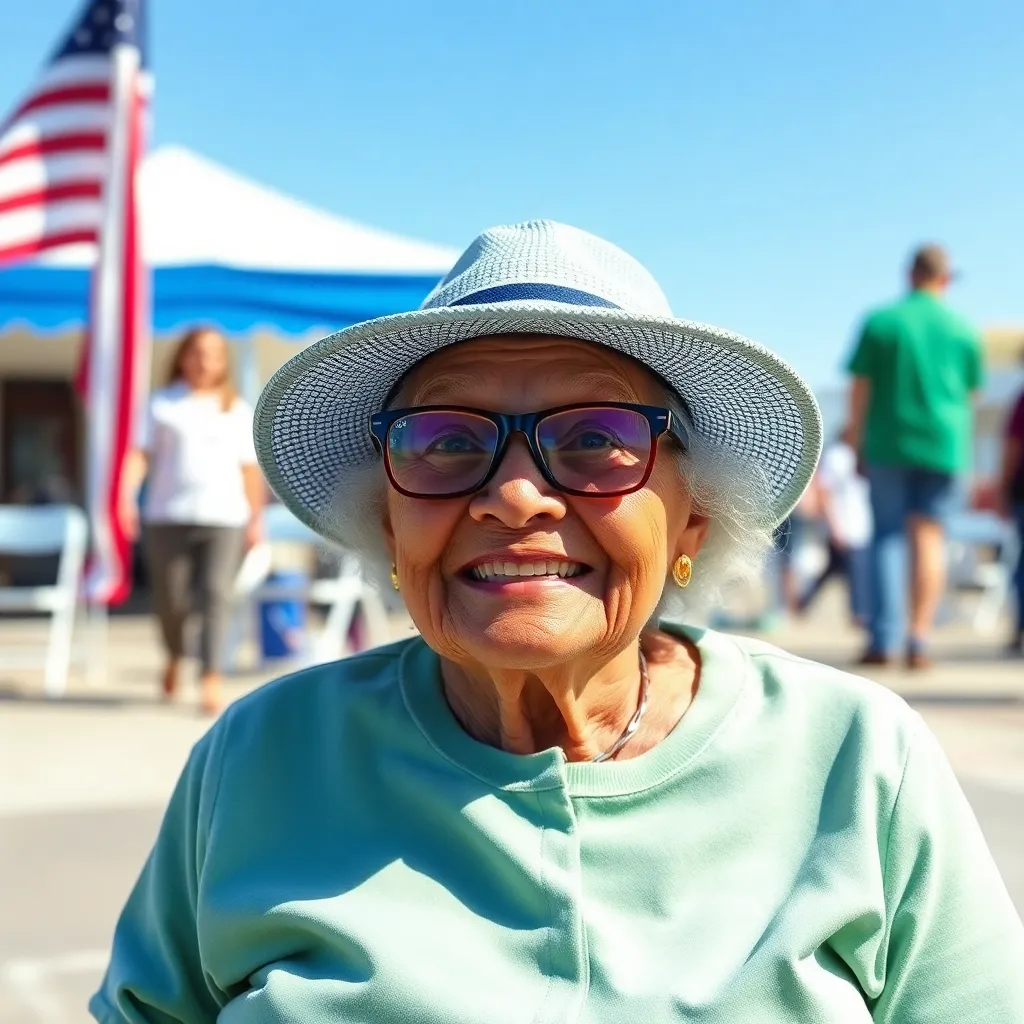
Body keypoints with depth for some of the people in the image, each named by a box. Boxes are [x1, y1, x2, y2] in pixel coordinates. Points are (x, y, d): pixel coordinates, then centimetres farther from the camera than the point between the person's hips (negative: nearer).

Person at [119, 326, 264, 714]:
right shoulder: (162, 403, 11)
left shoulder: (237, 409, 14)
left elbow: (250, 468, 13)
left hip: (224, 517, 0)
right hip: (168, 516, 0)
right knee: (170, 598, 6)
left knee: (216, 595, -13)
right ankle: (174, 656, 35)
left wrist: (257, 517, 7)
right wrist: (128, 493, -13)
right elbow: (141, 452, 2)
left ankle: (211, 679, -17)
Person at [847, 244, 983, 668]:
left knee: (887, 536, 4)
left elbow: (860, 389, -2)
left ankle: (883, 639, -5)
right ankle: (919, 641, -2)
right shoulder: (963, 330, 4)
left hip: (888, 443, -1)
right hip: (944, 445, 1)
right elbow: (972, 391, 11)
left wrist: (857, 443, 4)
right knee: (929, 538, 4)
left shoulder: (879, 322, -1)